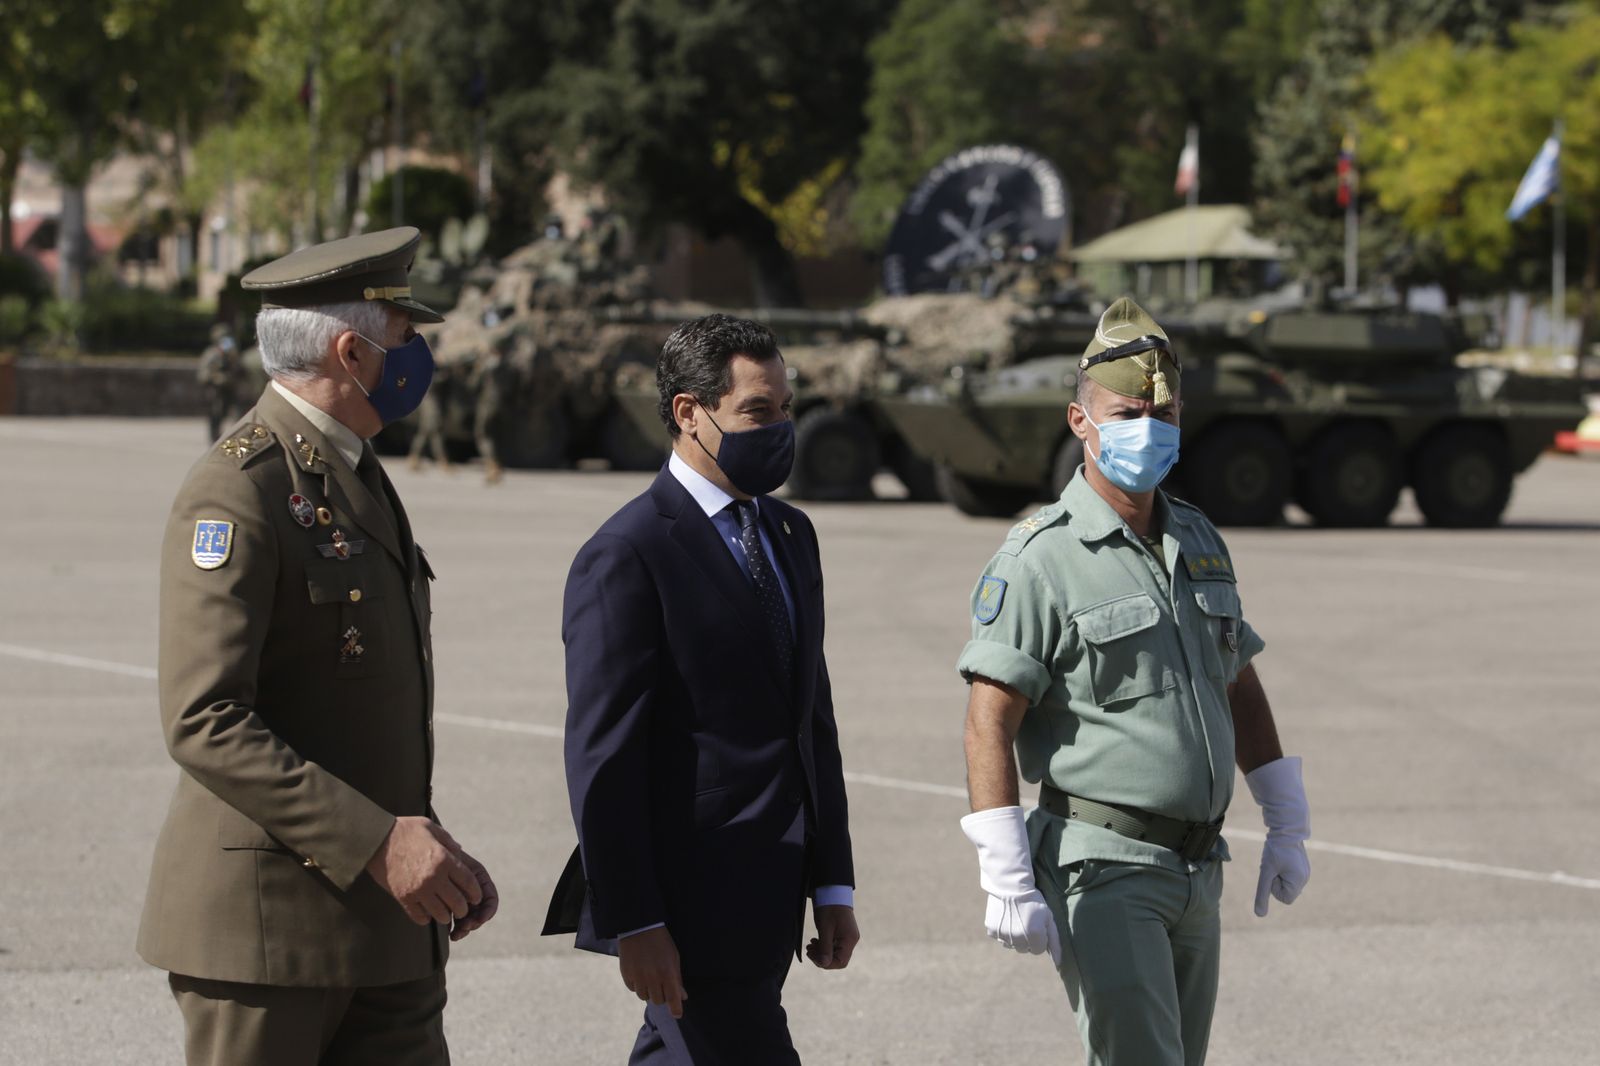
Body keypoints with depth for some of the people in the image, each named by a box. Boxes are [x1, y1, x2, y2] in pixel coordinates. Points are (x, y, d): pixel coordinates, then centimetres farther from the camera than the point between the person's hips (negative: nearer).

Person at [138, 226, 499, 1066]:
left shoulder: (355, 480, 16)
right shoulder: (236, 494, -14)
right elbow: (204, 722, -23)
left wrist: (430, 850, 12)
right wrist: (376, 844, -24)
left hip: (382, 925, 9)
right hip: (263, 923, -9)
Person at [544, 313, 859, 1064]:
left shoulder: (789, 535, 15)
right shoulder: (628, 556, -11)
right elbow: (601, 755, -14)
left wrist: (832, 883, 14)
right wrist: (634, 923, -17)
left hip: (763, 904, 8)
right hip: (688, 909, -8)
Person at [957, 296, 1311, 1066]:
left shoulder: (1198, 542, 13)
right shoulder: (1041, 559, -10)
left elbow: (1240, 688, 23)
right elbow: (989, 723, -14)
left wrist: (1286, 827, 19)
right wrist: (1007, 882, -19)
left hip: (1195, 875, 7)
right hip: (1103, 869, -7)